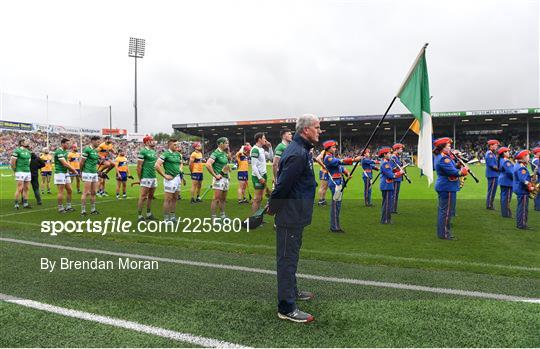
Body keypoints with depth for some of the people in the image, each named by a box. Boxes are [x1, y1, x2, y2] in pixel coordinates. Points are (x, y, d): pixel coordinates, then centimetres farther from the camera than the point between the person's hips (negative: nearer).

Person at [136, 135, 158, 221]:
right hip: (146, 178, -8)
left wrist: (154, 175, 17)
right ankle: (140, 216, 2)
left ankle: (148, 214, 25)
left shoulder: (154, 151, 15)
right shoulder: (143, 151, -11)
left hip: (154, 177, 8)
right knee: (143, 197, -4)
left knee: (150, 196, 15)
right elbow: (139, 166, -12)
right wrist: (140, 178, -12)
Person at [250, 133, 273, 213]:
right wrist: (260, 177, -21)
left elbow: (271, 157, 24)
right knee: (257, 198, -5)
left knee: (260, 198, 13)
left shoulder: (262, 149, 13)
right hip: (258, 177, -9)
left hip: (263, 175, 9)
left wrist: (270, 147, 11)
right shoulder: (255, 149, -15)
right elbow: (254, 166, -19)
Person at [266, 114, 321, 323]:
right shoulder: (298, 153, -21)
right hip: (291, 215, -11)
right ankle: (286, 308, 5)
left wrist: (273, 204, 16)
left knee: (291, 255, 22)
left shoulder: (301, 150, 14)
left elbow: (283, 182, 17)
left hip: (295, 214, 11)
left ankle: (291, 291, 39)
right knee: (287, 258, -4)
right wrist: (272, 207, -10)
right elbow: (283, 183, -24)